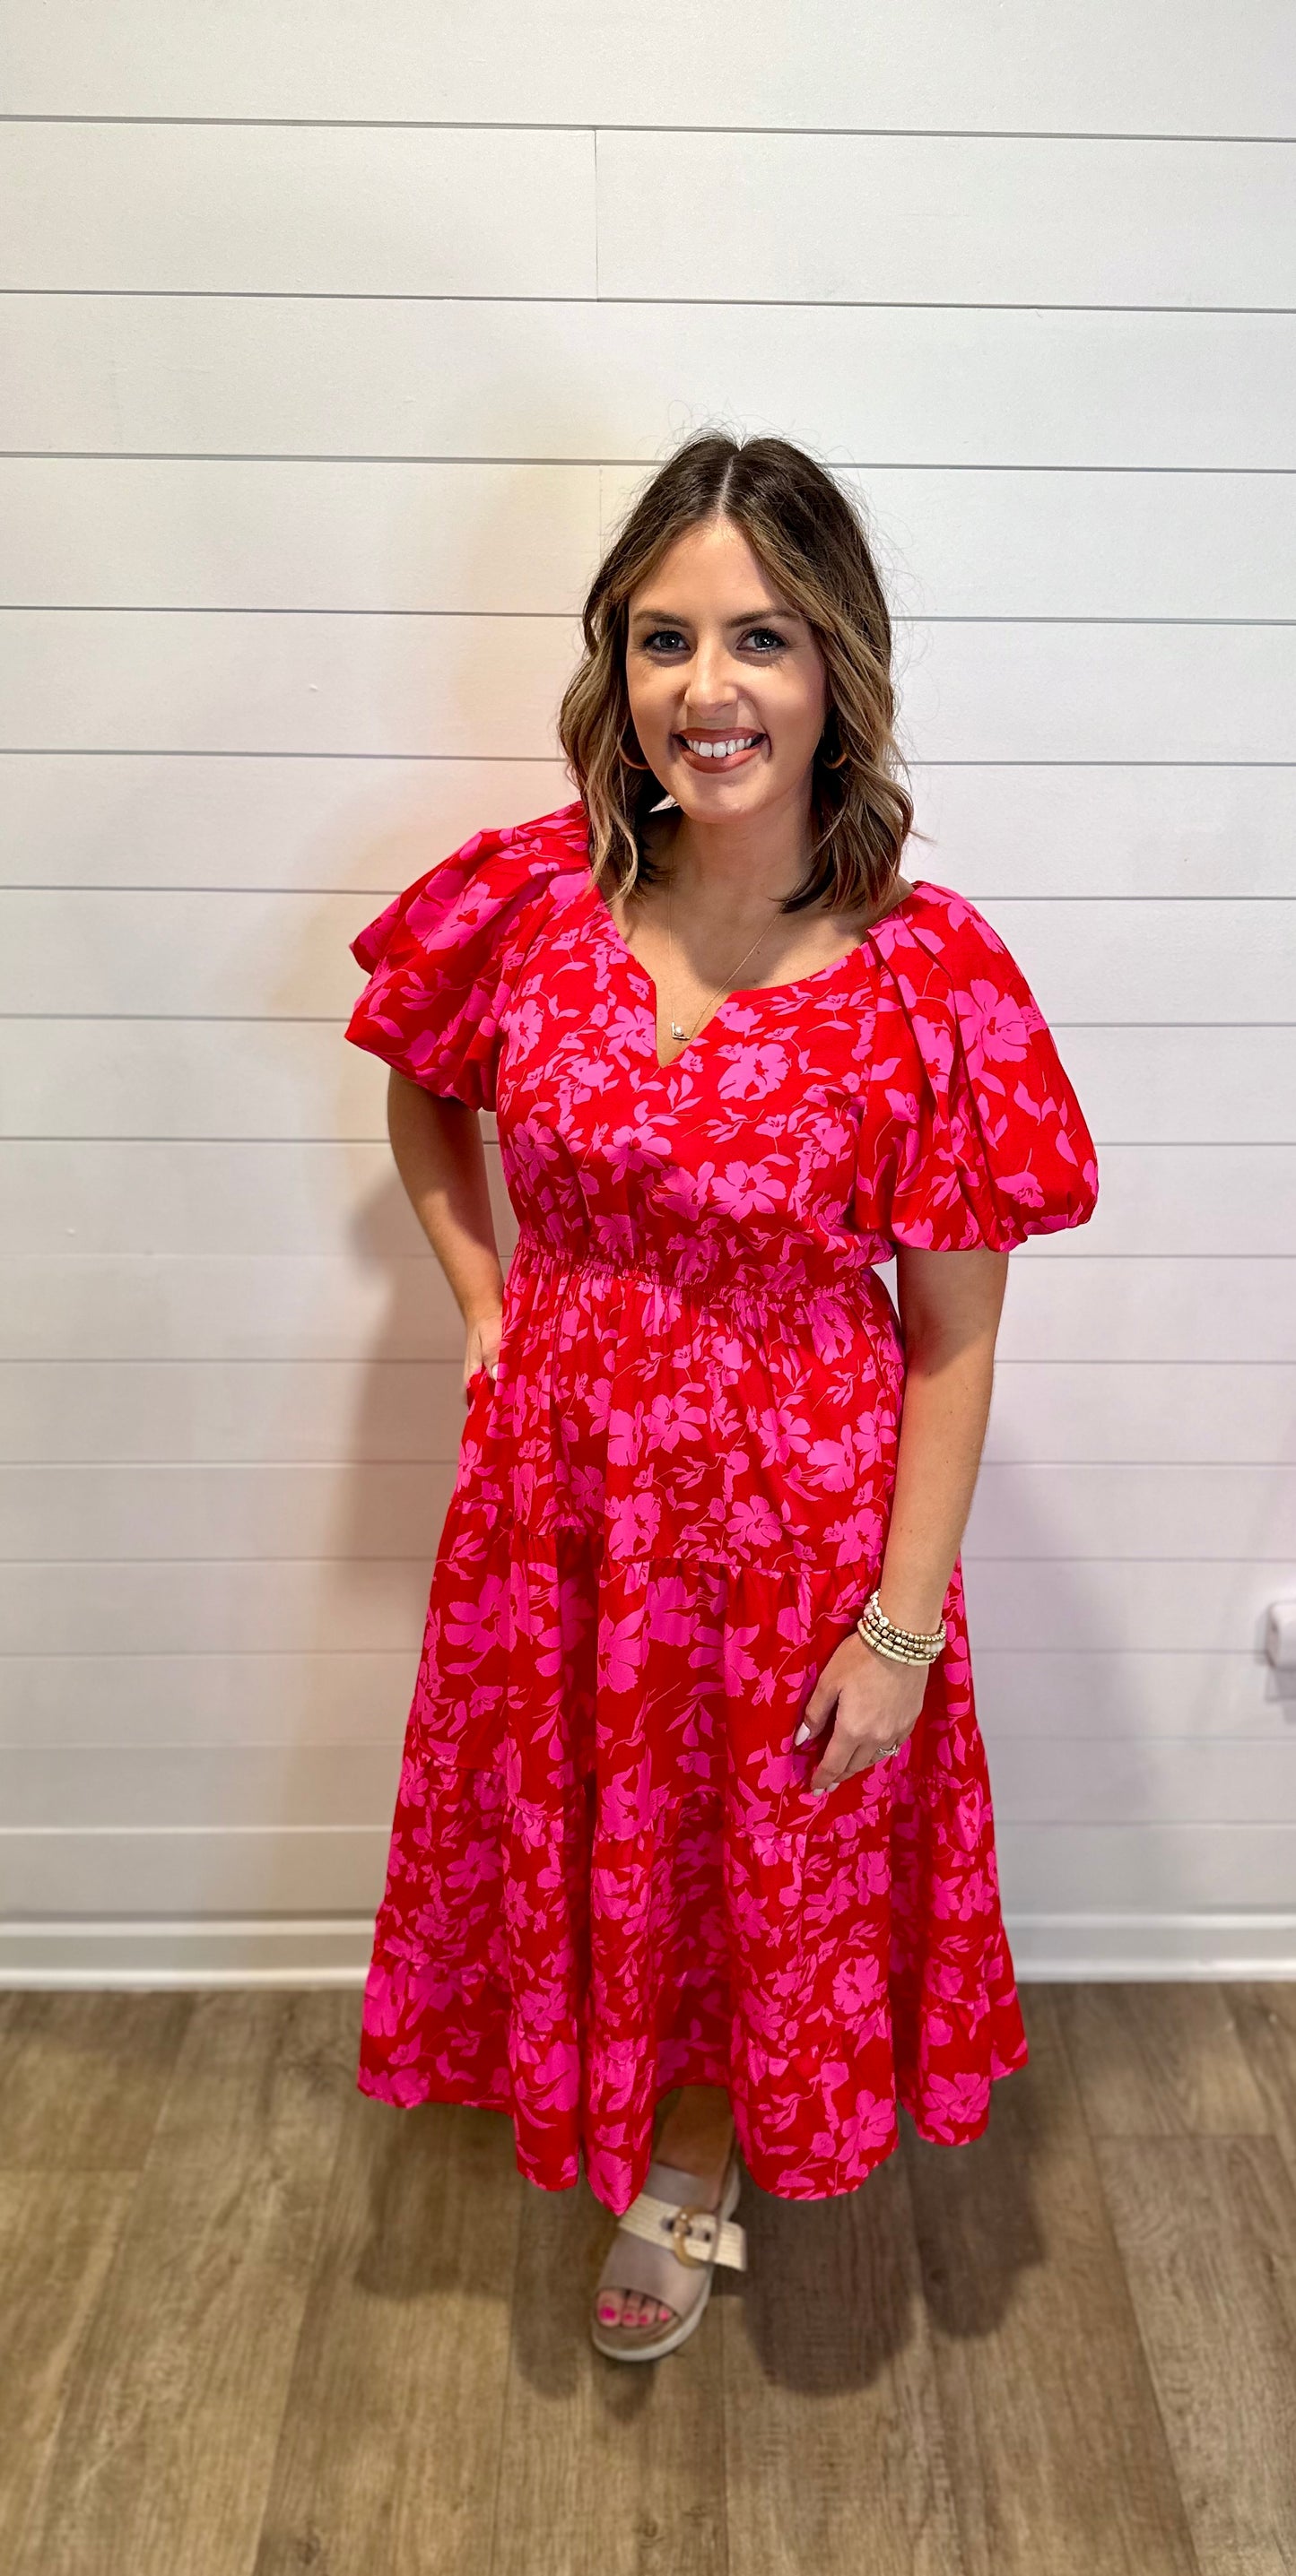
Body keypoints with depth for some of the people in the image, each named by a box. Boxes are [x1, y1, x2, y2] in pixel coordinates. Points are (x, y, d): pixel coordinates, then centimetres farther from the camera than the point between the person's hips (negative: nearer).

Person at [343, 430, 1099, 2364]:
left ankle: (689, 2165, 52)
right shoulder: (530, 897, -10)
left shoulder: (929, 974, -19)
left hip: (798, 1501, -2)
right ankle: (652, 2153, 54)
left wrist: (902, 1627, -12)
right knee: (579, 1826, 22)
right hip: (560, 1480, 3)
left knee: (757, 1858, 19)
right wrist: (484, 1298, 2)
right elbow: (422, 1086, 12)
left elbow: (955, 1339, -13)